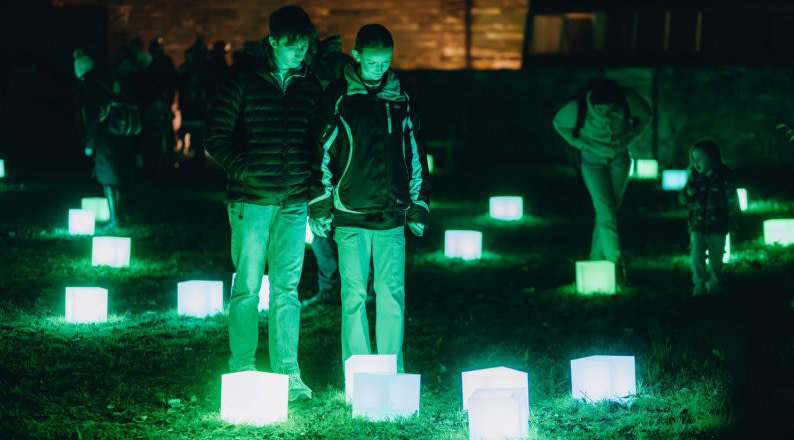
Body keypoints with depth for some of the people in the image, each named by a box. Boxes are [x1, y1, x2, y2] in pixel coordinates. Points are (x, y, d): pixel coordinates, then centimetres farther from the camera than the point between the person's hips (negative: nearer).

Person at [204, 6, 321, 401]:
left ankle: (287, 371, 5)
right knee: (247, 287, 0)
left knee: (286, 288, 3)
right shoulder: (243, 83, -3)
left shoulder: (310, 87, 9)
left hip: (294, 204, 3)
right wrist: (242, 170, -10)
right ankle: (242, 369, 7)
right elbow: (216, 136, -1)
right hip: (250, 201, -3)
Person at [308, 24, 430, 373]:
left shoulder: (400, 98, 11)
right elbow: (322, 151, 2)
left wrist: (419, 207, 13)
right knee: (354, 295, -2)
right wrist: (320, 207, -1)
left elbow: (415, 154, 16)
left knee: (392, 295, 1)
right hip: (350, 213, -2)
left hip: (392, 214, 3)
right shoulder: (338, 97, 1)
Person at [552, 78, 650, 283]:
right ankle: (617, 263, -20)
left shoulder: (629, 101, -28)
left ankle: (597, 261, 19)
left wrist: (629, 137, -19)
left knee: (611, 210, 7)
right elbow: (559, 124, -10)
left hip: (619, 157, 3)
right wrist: (582, 143, -20)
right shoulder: (577, 108, -32)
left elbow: (645, 116, -5)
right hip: (593, 159, -3)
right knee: (605, 212, -15)